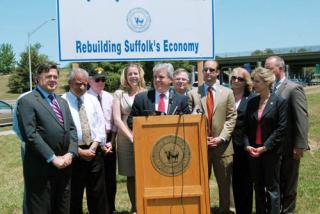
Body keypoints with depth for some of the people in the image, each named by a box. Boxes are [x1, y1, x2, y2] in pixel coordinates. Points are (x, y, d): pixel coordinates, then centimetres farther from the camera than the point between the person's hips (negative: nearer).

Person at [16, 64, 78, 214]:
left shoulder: (62, 102, 18)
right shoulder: (27, 101, -6)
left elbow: (72, 129, 12)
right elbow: (30, 135, -15)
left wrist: (70, 153, -4)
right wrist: (52, 158, -17)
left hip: (65, 165, 7)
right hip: (41, 167, -7)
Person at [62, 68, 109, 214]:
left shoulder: (92, 100, 8)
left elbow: (100, 125, 4)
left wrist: (92, 147, -8)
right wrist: (79, 151, -12)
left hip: (95, 151, 4)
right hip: (74, 152, -3)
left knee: (98, 191, 9)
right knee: (74, 193, 7)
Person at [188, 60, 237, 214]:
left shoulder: (227, 92, 6)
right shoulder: (193, 93, 5)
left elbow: (231, 118, 1)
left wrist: (221, 138, -10)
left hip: (222, 145, 0)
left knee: (225, 183, 9)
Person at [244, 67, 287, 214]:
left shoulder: (279, 102, -7)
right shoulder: (251, 102, 7)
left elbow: (281, 128, -11)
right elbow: (246, 126, 10)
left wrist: (265, 147, -14)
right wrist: (247, 145, -5)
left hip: (271, 151, -5)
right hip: (252, 150, 5)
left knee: (272, 187, 4)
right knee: (258, 186, 13)